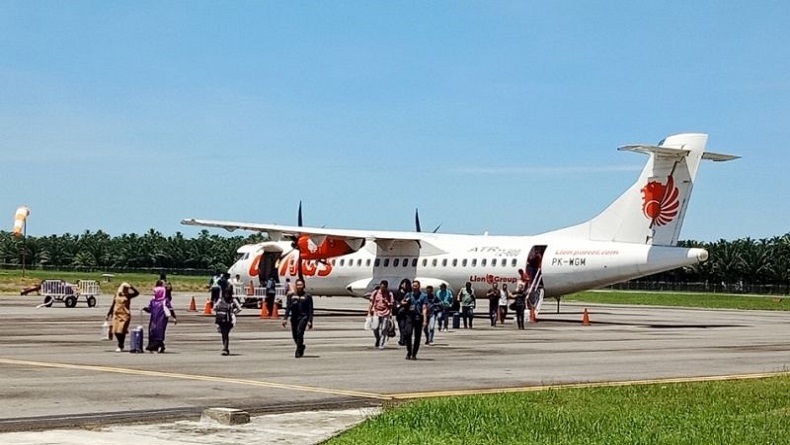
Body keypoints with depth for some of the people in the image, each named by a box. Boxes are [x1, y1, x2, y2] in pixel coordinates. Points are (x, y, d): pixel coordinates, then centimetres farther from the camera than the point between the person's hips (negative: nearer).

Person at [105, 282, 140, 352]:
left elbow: (137, 293, -13)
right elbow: (113, 305, 17)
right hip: (116, 314, 4)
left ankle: (120, 346, 3)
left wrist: (132, 287, -21)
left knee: (121, 331, -9)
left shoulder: (128, 295, 0)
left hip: (125, 315, -4)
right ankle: (121, 345, 22)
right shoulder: (117, 295, 10)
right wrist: (109, 314, 18)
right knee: (115, 331, 3)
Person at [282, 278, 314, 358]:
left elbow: (310, 310, 1)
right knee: (295, 335, 7)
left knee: (299, 332, -21)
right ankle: (302, 346, 34)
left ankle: (298, 351, -17)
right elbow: (288, 308, 9)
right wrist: (285, 318, -1)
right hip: (294, 317, 4)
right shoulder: (292, 296, 11)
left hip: (303, 317, -4)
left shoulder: (307, 296, 3)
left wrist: (310, 321, -7)